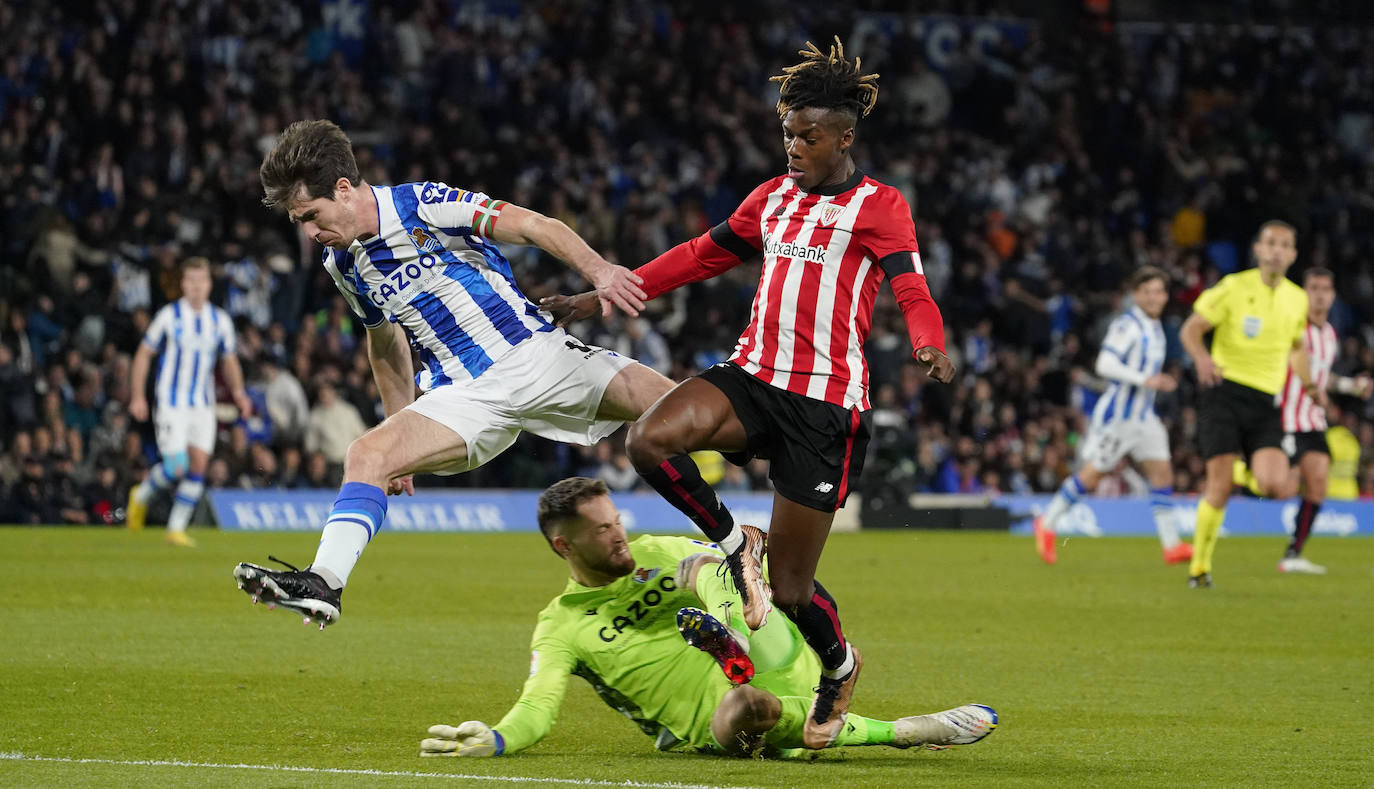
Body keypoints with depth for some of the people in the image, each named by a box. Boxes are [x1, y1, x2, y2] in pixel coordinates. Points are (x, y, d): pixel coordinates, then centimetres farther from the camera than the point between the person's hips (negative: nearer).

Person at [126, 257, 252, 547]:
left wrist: (238, 392, 1)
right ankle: (141, 496, 16)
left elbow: (229, 361, 18)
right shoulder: (169, 316, -4)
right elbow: (144, 354, 2)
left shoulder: (220, 320, 7)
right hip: (171, 402, -4)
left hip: (203, 404, 4)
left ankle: (177, 528, 6)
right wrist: (137, 396, -4)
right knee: (176, 468, -14)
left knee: (198, 465, -4)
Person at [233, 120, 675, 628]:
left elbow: (533, 226, -13)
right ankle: (322, 584, -25)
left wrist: (598, 271, -29)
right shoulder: (342, 263, 8)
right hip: (463, 393, 4)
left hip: (534, 352, -4)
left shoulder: (424, 206, -12)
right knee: (368, 455, -20)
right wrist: (401, 429, 25)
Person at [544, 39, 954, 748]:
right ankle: (734, 543, -1)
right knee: (649, 439, -27)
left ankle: (839, 665, 32)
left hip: (827, 401, -5)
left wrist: (930, 345, -39)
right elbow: (701, 256, 25)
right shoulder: (773, 198, 16)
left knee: (790, 591, -4)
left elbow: (911, 290, -16)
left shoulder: (879, 206, -2)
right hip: (753, 376, 5)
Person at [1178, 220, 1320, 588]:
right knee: (1220, 486, -11)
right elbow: (1190, 329, -2)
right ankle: (1200, 565, 6)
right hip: (1225, 392, -4)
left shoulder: (1297, 299, 11)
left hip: (1265, 401, 4)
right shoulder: (1235, 287, -3)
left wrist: (1309, 384, 13)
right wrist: (1201, 357, -23)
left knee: (1273, 486, -16)